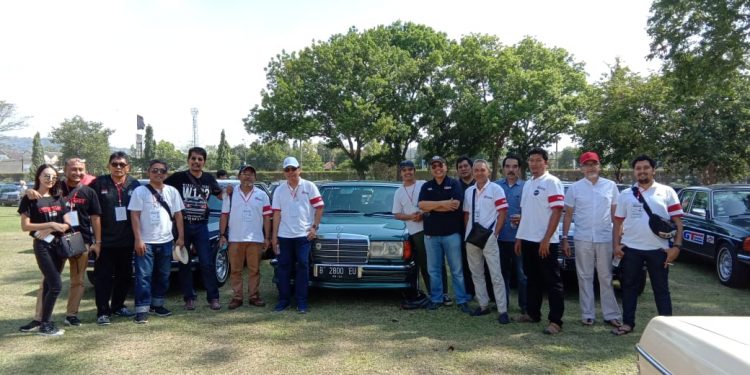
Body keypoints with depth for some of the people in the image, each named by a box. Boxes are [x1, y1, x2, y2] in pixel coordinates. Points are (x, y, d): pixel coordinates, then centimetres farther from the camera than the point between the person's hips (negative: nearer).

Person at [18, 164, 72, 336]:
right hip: (42, 246, -5)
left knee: (49, 284, 10)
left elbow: (67, 224, 7)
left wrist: (51, 230, -10)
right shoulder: (30, 198, -4)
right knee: (56, 285, -11)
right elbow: (25, 226, -9)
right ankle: (44, 324, 2)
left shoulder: (58, 198, 11)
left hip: (59, 244, 5)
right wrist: (50, 224, -13)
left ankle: (43, 320, 20)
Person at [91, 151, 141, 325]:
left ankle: (118, 306, 28)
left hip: (126, 240, 3)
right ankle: (103, 312, 9)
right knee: (103, 276, 2)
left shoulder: (135, 185, 3)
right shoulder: (99, 184, -4)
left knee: (125, 275, 13)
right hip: (105, 240, -3)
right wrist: (97, 239, -7)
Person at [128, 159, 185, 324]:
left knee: (163, 276, 12)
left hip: (166, 241, 4)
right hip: (145, 242, -4)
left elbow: (178, 215, 8)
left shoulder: (172, 192, 8)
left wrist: (181, 237, 2)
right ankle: (142, 310, -1)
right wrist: (138, 239, -13)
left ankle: (157, 304, 25)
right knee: (144, 276, -4)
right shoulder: (140, 191, -2)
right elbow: (134, 216, -6)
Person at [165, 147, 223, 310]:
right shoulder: (178, 177, -4)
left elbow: (221, 196, 18)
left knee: (207, 263, -1)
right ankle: (189, 298, 16)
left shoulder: (209, 179, 6)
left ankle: (213, 297, 7)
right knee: (185, 263, 6)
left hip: (201, 226, 1)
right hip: (182, 225, -1)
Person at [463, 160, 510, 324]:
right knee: (476, 274, 12)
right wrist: (467, 233, 7)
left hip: (489, 238, -6)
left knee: (496, 275, -6)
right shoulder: (469, 191, 11)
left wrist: (495, 233, -11)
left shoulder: (496, 189, -4)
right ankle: (483, 305, 24)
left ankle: (502, 310, -2)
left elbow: (502, 213, -7)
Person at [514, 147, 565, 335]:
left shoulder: (552, 182, -9)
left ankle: (556, 321, 2)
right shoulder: (528, 184, 15)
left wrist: (546, 238, -20)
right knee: (532, 279, 16)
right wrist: (519, 237, 15)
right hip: (528, 240, 8)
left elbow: (557, 211, -16)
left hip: (545, 241, -8)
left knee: (552, 281, -2)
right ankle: (532, 313, 27)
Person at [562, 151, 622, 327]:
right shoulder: (575, 188, 3)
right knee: (585, 278, 5)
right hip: (582, 240, 0)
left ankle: (611, 314, 12)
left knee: (606, 278, 6)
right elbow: (568, 215, 6)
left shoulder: (611, 186, 4)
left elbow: (616, 214, 8)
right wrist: (564, 238, 1)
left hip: (605, 239, 0)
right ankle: (588, 314, 12)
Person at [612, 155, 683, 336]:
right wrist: (616, 244, 0)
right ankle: (628, 323, 21)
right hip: (631, 248, 2)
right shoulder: (625, 194, 7)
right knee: (629, 286, 10)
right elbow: (618, 221, 10)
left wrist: (677, 246, -9)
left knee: (661, 288, 7)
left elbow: (677, 221, 0)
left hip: (658, 249, -2)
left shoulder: (667, 192, 2)